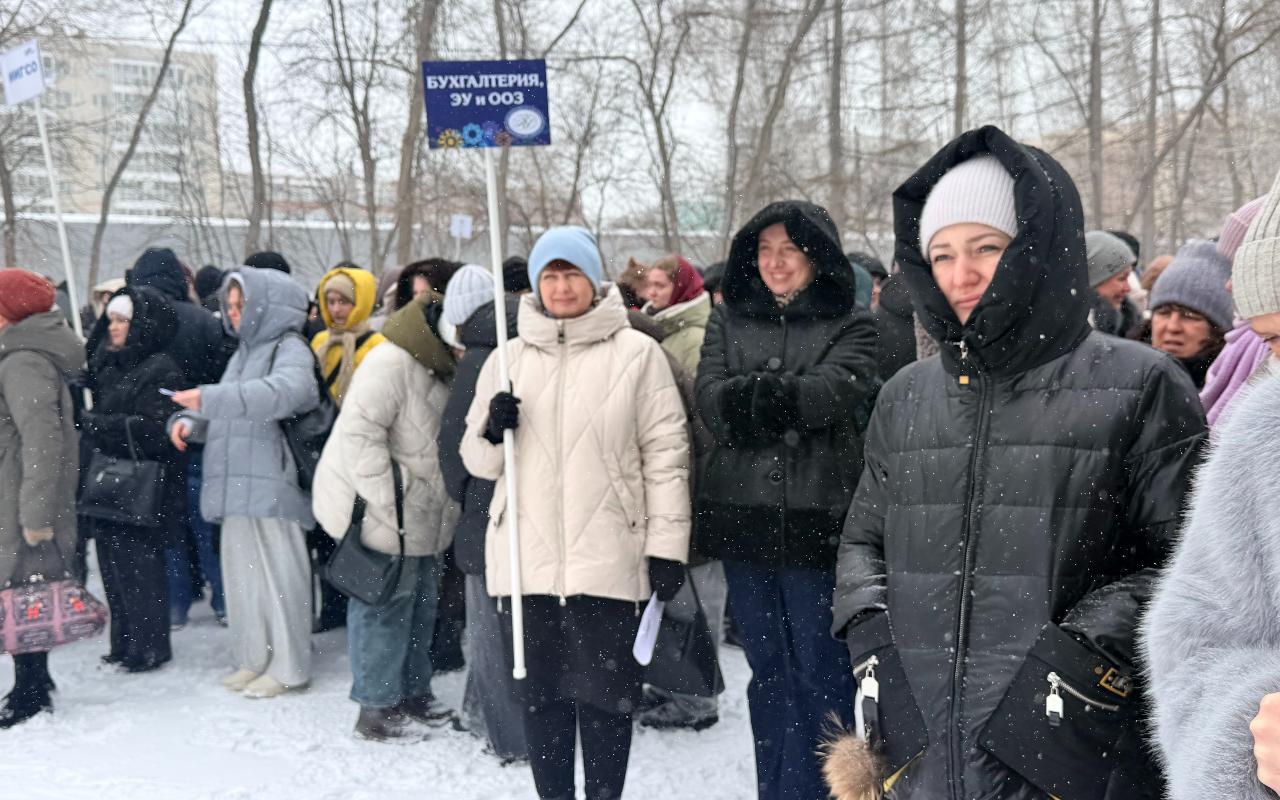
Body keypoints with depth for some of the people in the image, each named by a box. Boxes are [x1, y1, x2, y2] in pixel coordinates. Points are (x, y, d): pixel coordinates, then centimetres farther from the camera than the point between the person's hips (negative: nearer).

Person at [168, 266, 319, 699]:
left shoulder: (290, 350, -6)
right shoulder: (246, 352, 21)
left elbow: (284, 392, -28)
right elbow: (223, 412, 21)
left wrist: (211, 398, -32)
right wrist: (190, 420, -1)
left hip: (271, 486, -9)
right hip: (237, 487, 9)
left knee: (277, 574, -3)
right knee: (242, 574, 13)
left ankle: (288, 667, 5)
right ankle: (254, 659, 23)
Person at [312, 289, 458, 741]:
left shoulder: (438, 371, 12)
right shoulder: (391, 364, -20)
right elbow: (359, 432, -27)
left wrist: (440, 505, 7)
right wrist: (388, 500, -26)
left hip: (421, 514, 10)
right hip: (379, 514, -10)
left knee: (420, 605, 16)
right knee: (385, 605, -3)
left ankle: (413, 693, 29)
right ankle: (377, 708, 8)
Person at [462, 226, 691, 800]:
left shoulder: (637, 353, 0)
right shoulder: (508, 358, 10)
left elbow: (666, 452, -1)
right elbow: (478, 460, 13)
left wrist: (668, 543, -5)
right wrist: (491, 433, -10)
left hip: (607, 556, -3)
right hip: (527, 556, 4)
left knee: (605, 693, 4)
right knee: (541, 692, 12)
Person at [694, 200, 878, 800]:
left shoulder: (850, 325, 2)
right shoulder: (729, 319, 13)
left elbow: (832, 392, -16)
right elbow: (710, 400, -2)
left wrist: (750, 395, -15)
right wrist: (788, 400, -15)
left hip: (816, 519, -4)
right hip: (742, 516, 4)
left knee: (821, 672, 2)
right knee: (768, 670, 14)